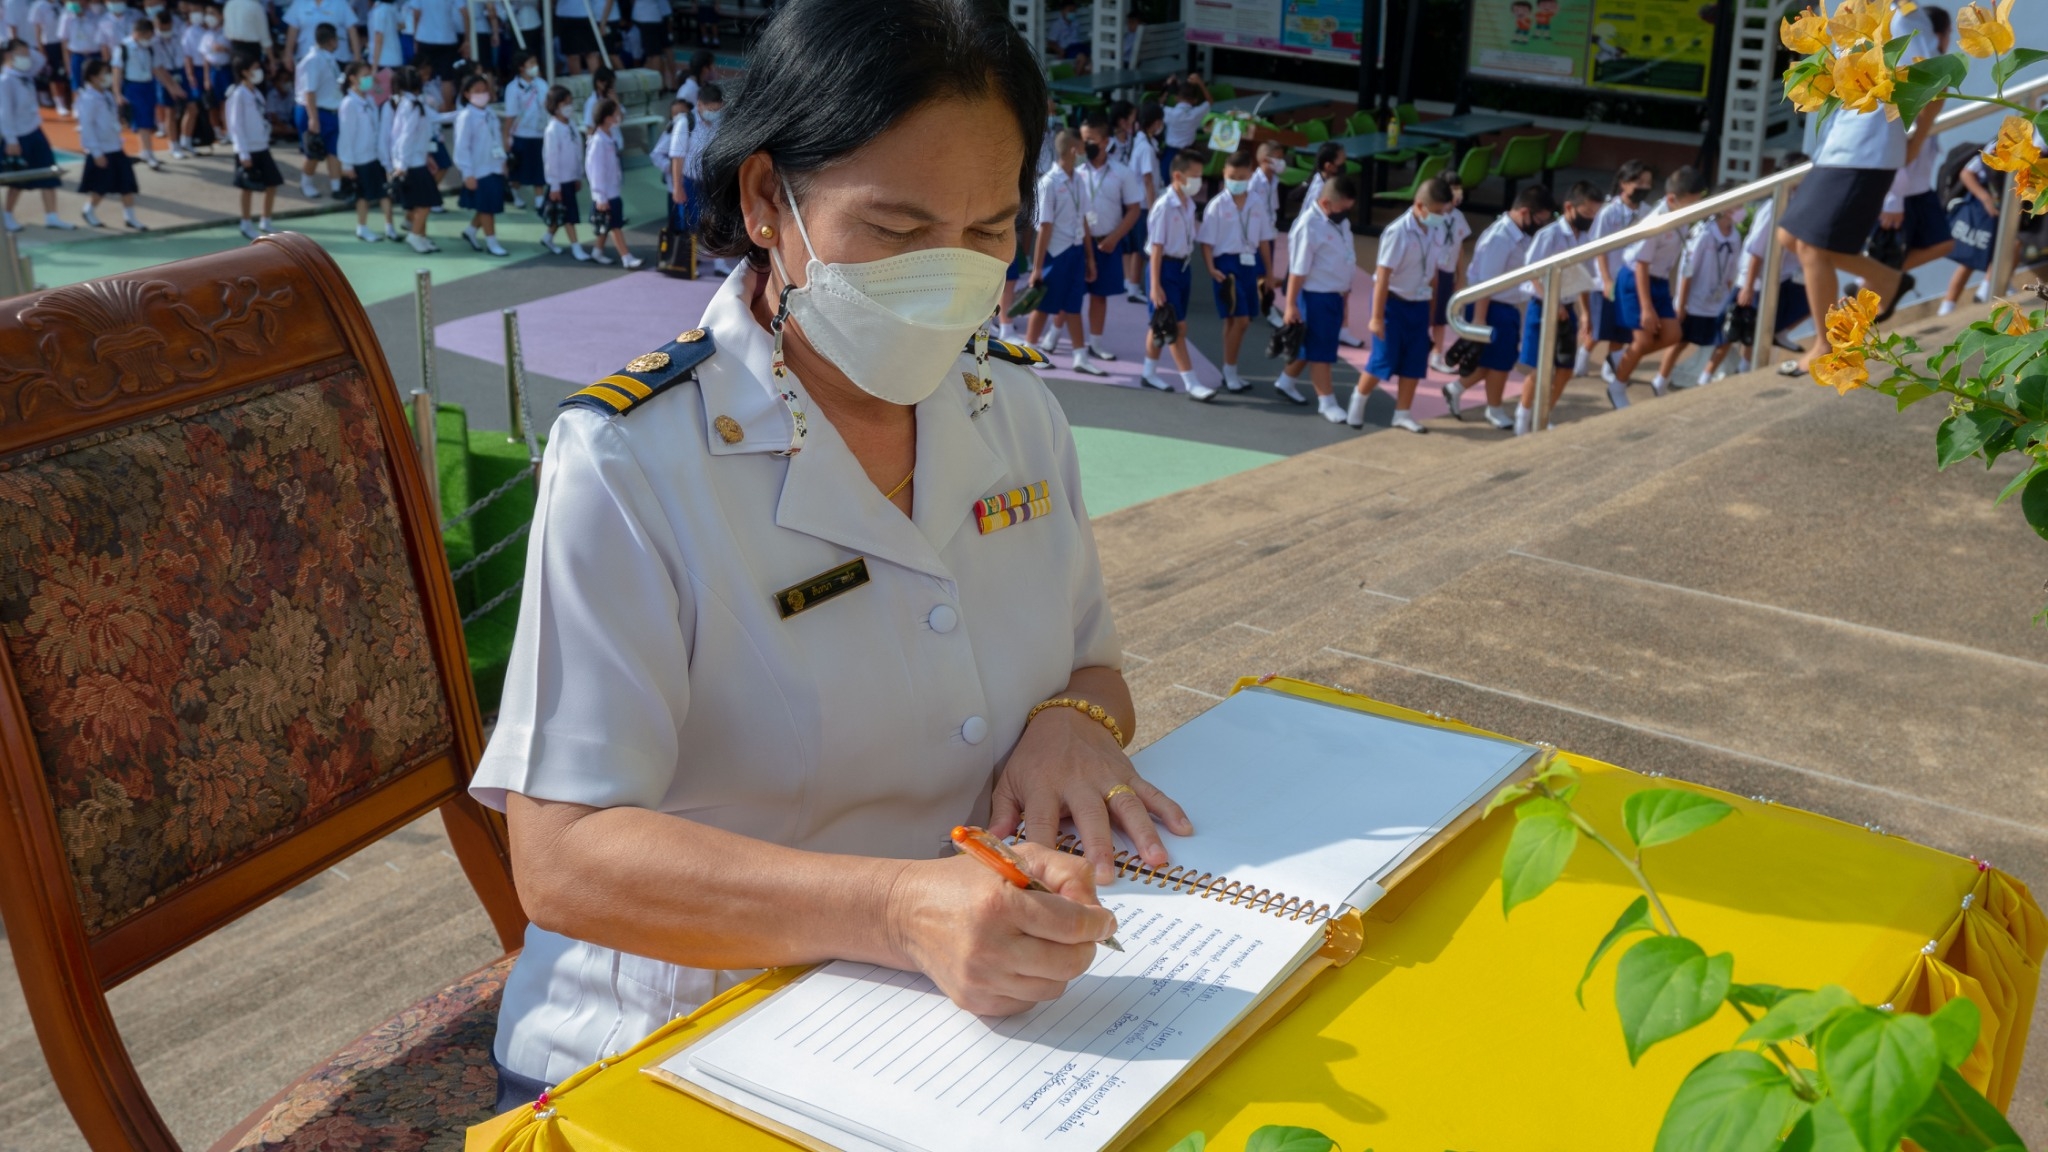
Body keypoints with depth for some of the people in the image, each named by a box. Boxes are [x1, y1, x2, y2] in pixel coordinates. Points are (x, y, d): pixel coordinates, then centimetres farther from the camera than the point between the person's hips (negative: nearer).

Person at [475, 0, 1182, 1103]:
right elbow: (563, 859, -20)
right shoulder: (628, 463, -15)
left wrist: (1074, 720, -9)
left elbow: (1092, 666, 17)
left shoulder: (1018, 410, 5)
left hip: (987, 1004, 6)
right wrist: (899, 908, -35)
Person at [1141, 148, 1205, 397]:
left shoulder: (1189, 204, 6)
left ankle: (1149, 373, 28)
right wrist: (1155, 285, -18)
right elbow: (1157, 247, -17)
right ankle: (1192, 384, -3)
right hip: (1165, 267, -8)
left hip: (1182, 266, 8)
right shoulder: (1164, 206, -17)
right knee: (1177, 327, -5)